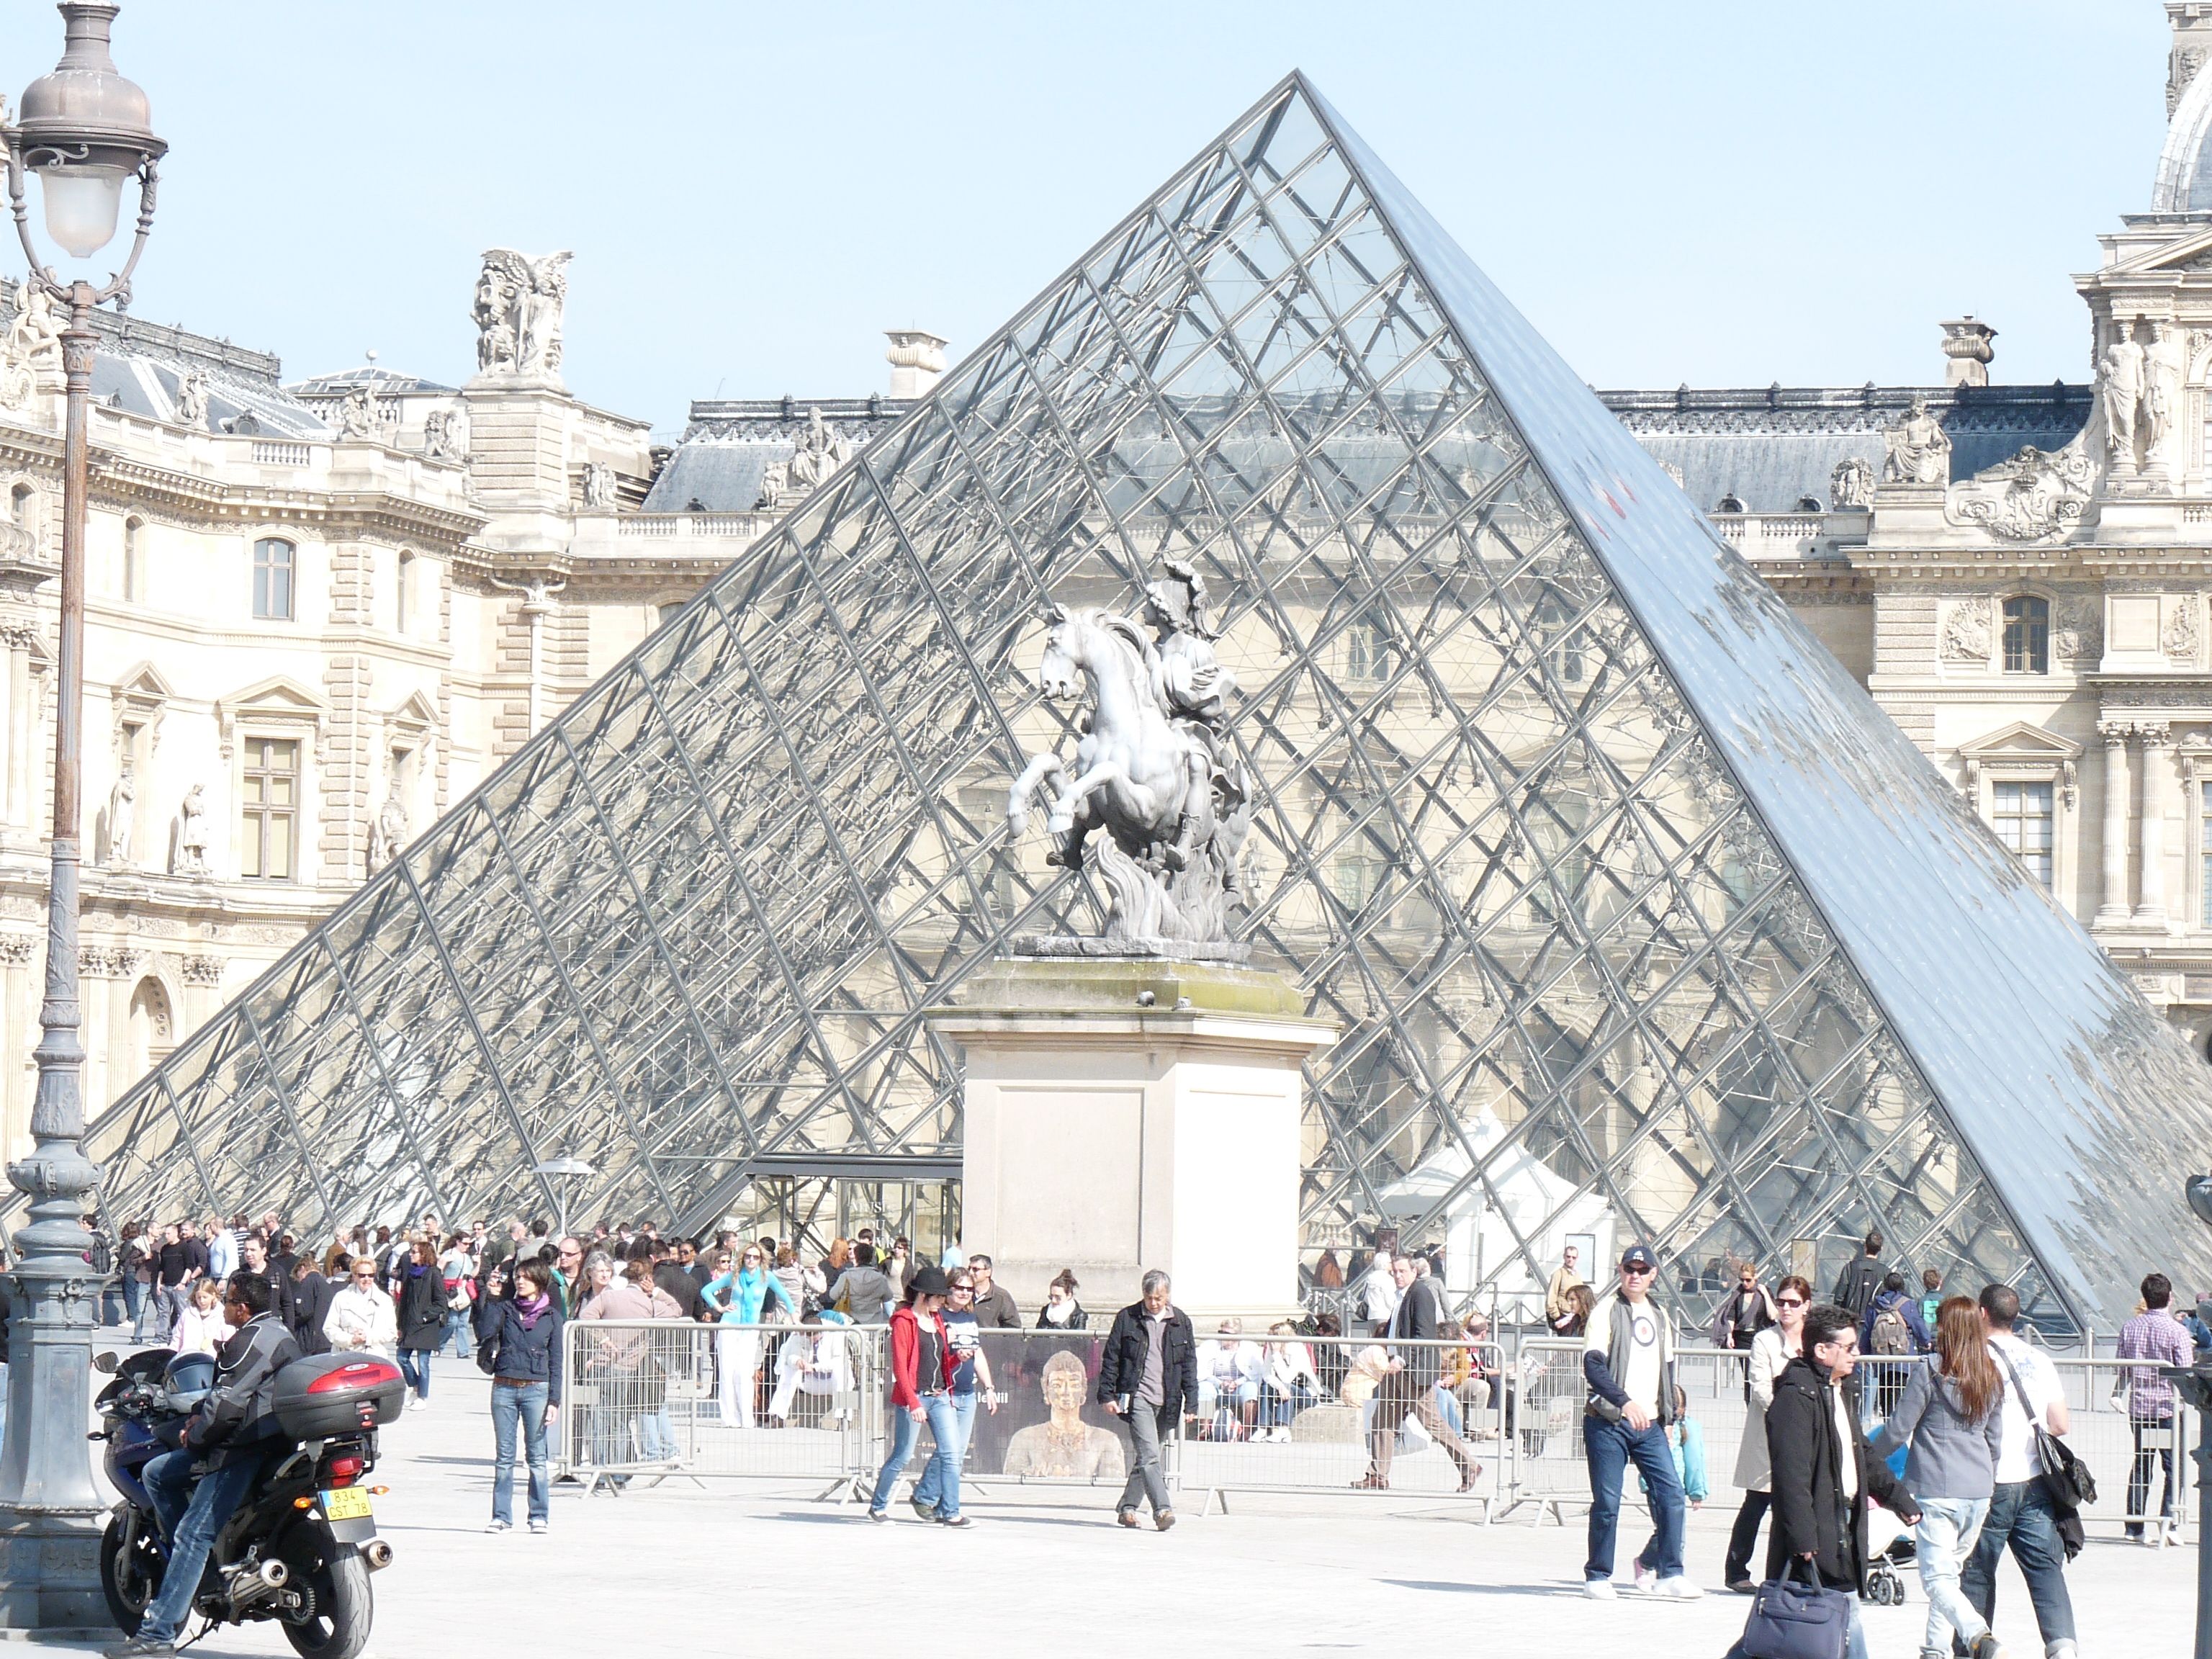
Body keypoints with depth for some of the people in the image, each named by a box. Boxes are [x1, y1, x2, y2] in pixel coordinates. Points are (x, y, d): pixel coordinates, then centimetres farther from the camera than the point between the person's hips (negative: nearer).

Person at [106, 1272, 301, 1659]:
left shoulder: (253, 1339, -15)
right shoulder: (273, 1330, 19)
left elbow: (228, 1402, -21)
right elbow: (226, 1389, 26)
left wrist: (194, 1435, -6)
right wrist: (199, 1415, 10)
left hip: (246, 1451, -11)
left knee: (193, 1536, -15)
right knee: (157, 1473, 18)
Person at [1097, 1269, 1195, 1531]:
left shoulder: (1181, 1322, 8)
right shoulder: (1127, 1318, 2)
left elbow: (1189, 1364, 11)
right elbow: (1111, 1358, 4)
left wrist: (1191, 1401, 6)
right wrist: (1107, 1394, -2)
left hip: (1166, 1401, 3)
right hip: (1137, 1398, -3)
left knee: (1145, 1456, 9)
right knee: (1149, 1455, -16)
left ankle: (1127, 1507, 21)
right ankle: (1161, 1509, -24)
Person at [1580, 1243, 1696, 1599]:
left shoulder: (1659, 1315, 16)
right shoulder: (1607, 1311, -3)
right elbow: (1593, 1366, -14)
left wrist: (1667, 1415, 16)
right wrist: (1626, 1402, -25)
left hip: (1649, 1424, 5)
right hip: (1609, 1422, -5)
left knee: (1671, 1494, -6)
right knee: (1607, 1502, -4)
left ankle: (1668, 1574, -3)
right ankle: (1598, 1576, 7)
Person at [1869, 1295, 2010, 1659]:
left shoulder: (1929, 1373, -9)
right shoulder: (1992, 1378, 8)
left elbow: (1897, 1430, -5)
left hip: (1936, 1488, -6)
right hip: (1979, 1490, 6)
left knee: (1937, 1577, -10)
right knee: (1950, 1570, 20)